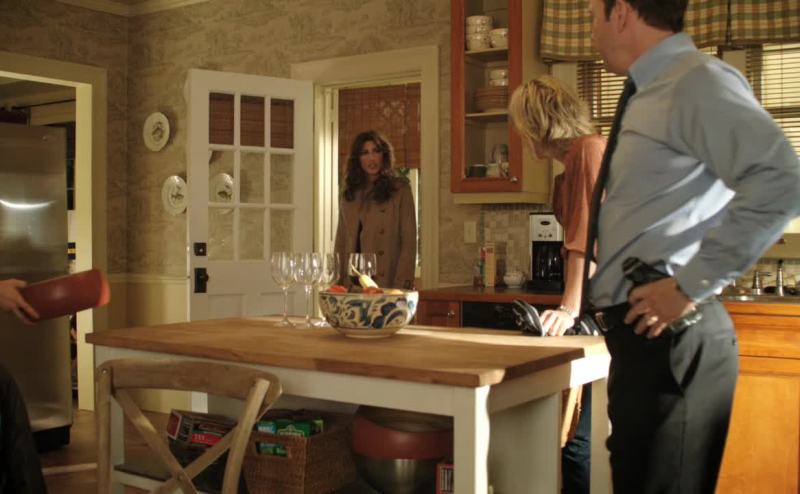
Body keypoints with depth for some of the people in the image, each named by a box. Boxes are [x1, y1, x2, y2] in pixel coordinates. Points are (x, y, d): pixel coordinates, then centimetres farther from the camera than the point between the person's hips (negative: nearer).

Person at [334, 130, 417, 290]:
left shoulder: (400, 189, 0)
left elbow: (409, 241, -5)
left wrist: (401, 285, -13)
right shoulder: (349, 193, 13)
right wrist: (338, 281, 5)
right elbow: (341, 241, 14)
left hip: (387, 283, -4)